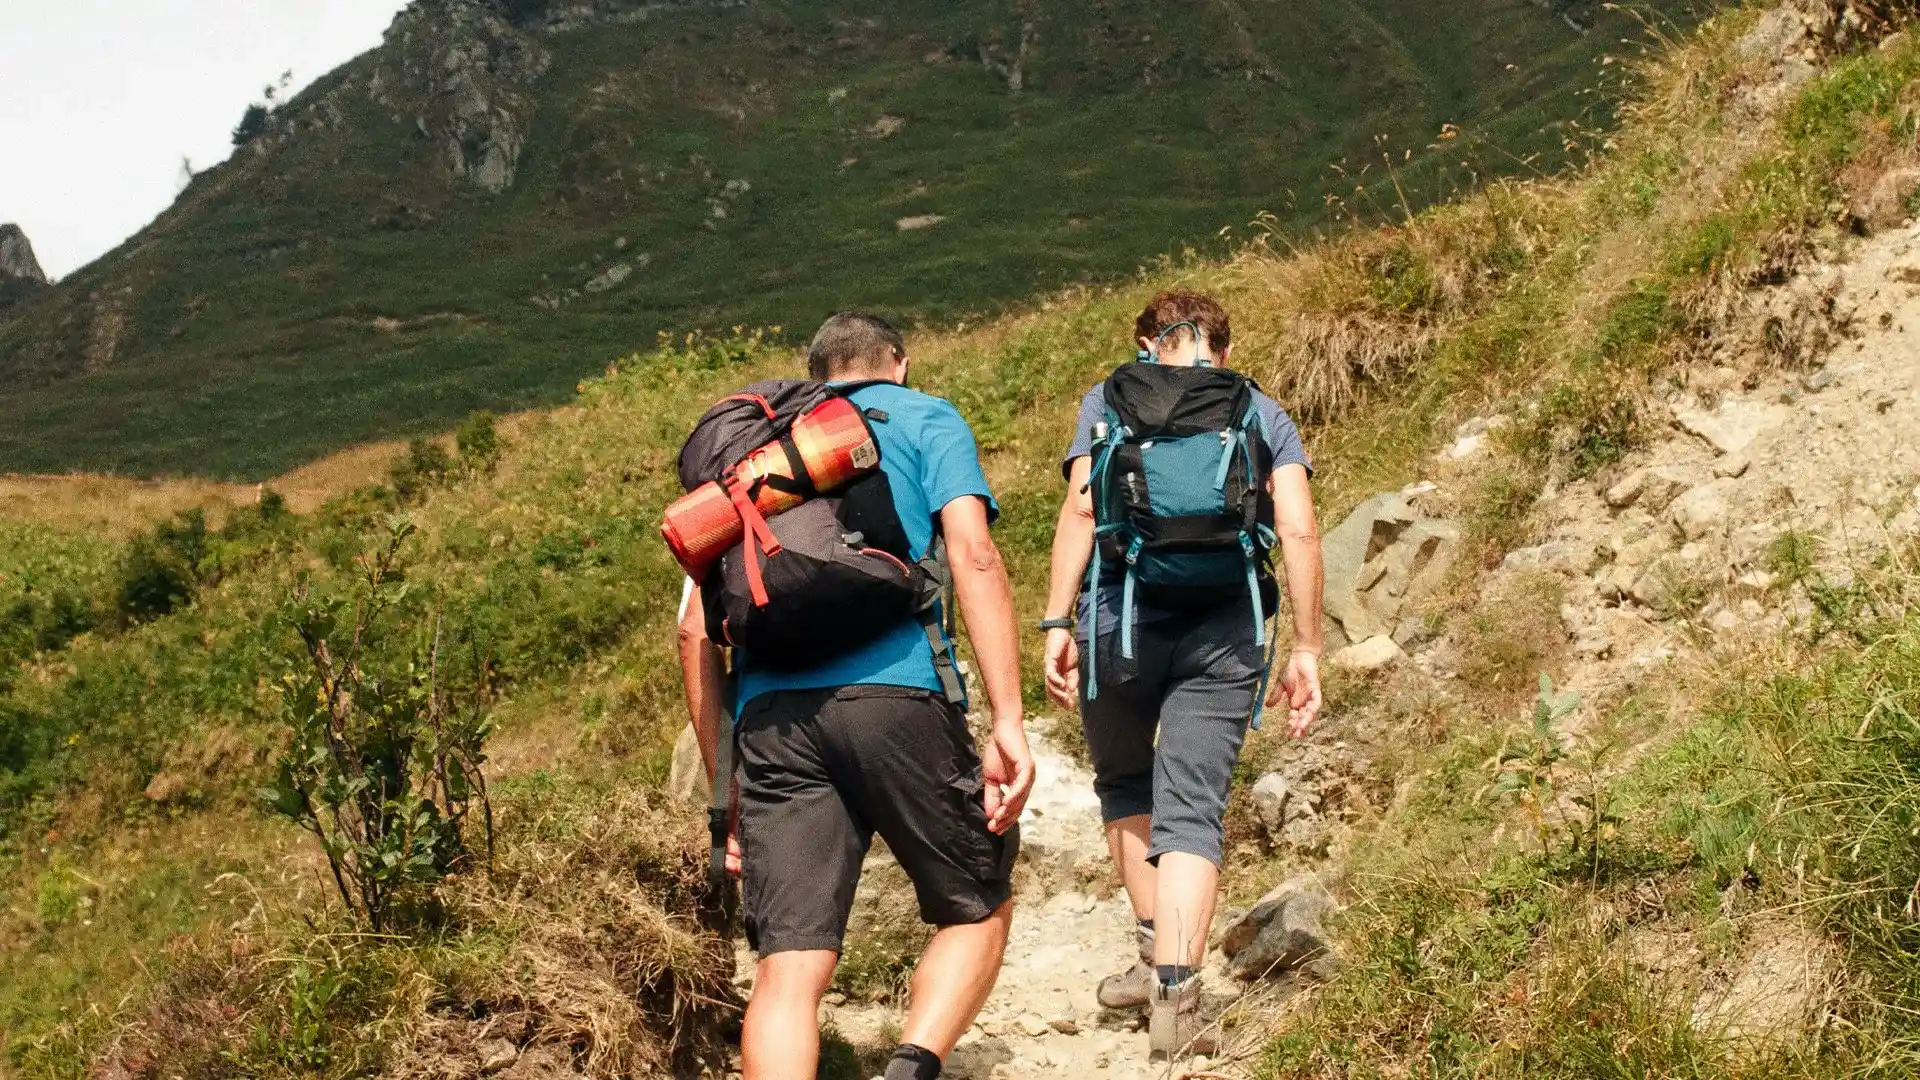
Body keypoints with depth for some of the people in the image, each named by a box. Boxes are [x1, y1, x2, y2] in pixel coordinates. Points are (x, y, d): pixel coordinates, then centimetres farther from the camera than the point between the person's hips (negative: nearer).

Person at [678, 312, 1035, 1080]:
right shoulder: (924, 418, 16)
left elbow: (696, 629, 20)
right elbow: (972, 555, -3)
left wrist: (724, 790, 22)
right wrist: (1008, 721, -8)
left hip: (772, 714, 4)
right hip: (894, 695, -3)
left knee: (790, 965, -1)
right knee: (977, 910, 15)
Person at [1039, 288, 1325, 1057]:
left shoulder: (1108, 402, 14)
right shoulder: (1264, 415, 16)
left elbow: (1081, 509, -1)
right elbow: (1299, 532, 3)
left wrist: (1056, 623, -2)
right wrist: (1306, 649, 5)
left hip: (1119, 619, 0)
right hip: (1224, 632, 0)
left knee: (1124, 786, 23)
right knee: (1192, 814, -1)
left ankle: (1156, 954, 23)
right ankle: (1175, 994, -14)